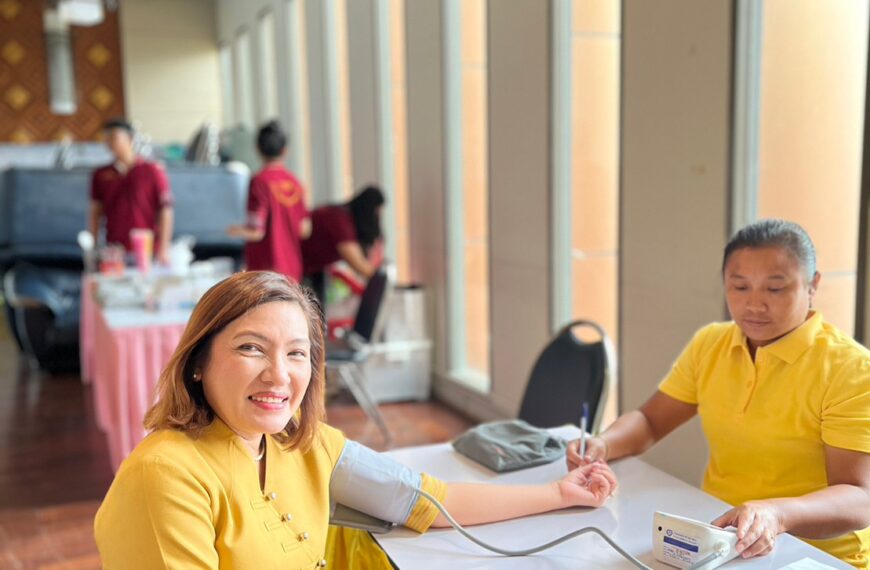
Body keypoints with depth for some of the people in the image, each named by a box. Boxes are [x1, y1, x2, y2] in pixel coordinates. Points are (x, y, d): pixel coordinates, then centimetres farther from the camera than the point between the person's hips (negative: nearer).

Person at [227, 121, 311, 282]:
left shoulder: (260, 181, -12)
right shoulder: (294, 182, 3)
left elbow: (256, 232, -15)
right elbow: (305, 230, 4)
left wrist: (236, 230, 5)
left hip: (266, 268, -5)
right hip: (292, 268, 6)